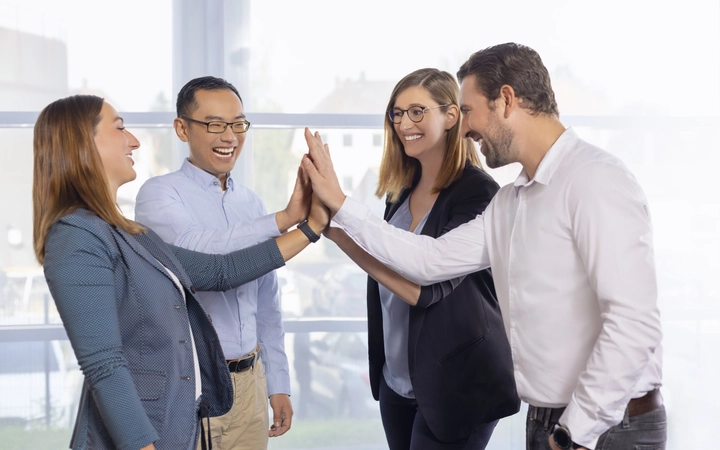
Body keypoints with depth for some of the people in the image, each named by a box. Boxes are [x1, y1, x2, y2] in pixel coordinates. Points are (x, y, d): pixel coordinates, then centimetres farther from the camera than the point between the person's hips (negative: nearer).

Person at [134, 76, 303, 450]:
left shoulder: (250, 202, 10)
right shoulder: (160, 195, -8)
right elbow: (195, 248, -29)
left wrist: (278, 384, 13)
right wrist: (284, 219, -33)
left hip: (249, 381, 5)